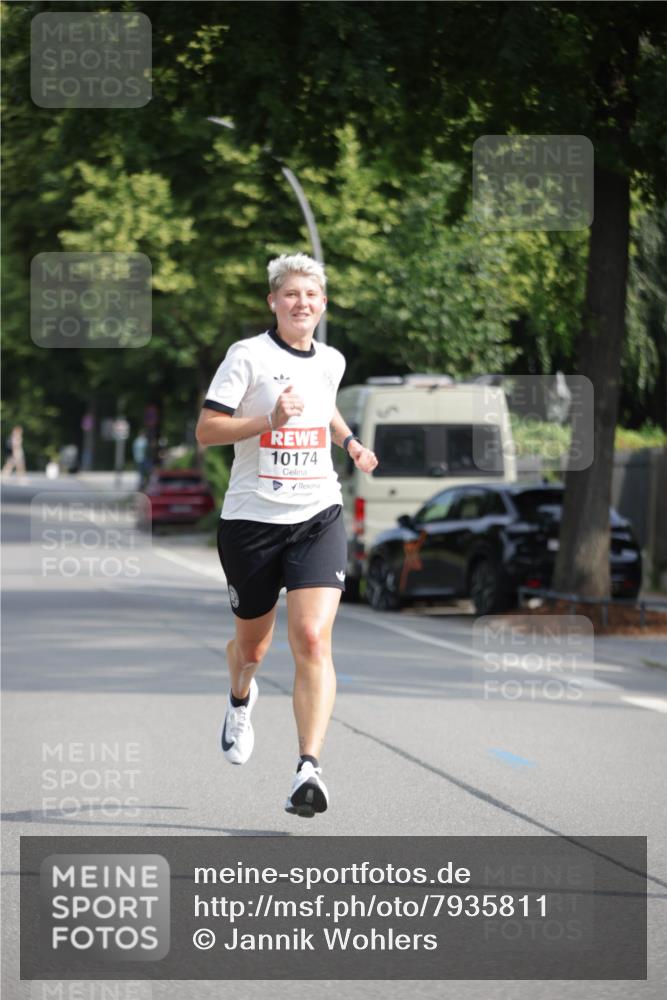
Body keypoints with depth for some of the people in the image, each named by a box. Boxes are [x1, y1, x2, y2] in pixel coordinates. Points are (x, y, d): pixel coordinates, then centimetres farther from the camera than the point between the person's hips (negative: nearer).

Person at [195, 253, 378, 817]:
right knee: (253, 643, 14)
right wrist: (268, 421, -22)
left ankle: (309, 770, -23)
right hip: (252, 518, -2)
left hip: (317, 517, 2)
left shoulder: (331, 362, 10)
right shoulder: (248, 355, -5)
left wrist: (349, 442, 18)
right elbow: (206, 430, -10)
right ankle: (241, 700, 52)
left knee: (312, 640, -17)